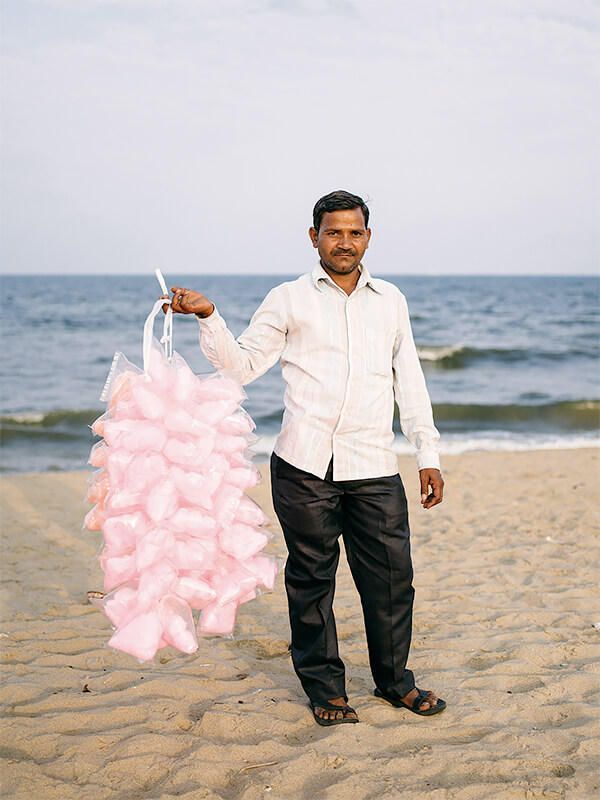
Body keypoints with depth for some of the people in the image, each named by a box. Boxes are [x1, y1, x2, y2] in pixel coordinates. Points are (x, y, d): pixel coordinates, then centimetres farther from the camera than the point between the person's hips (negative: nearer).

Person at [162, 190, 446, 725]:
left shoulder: (390, 300, 16)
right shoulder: (290, 300, 8)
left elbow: (409, 381, 18)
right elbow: (242, 366, 6)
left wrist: (428, 454, 13)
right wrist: (208, 318, -9)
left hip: (375, 469, 2)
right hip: (304, 465, -2)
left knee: (391, 578, 4)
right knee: (312, 579, 5)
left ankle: (394, 680, 25)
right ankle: (325, 688, 21)